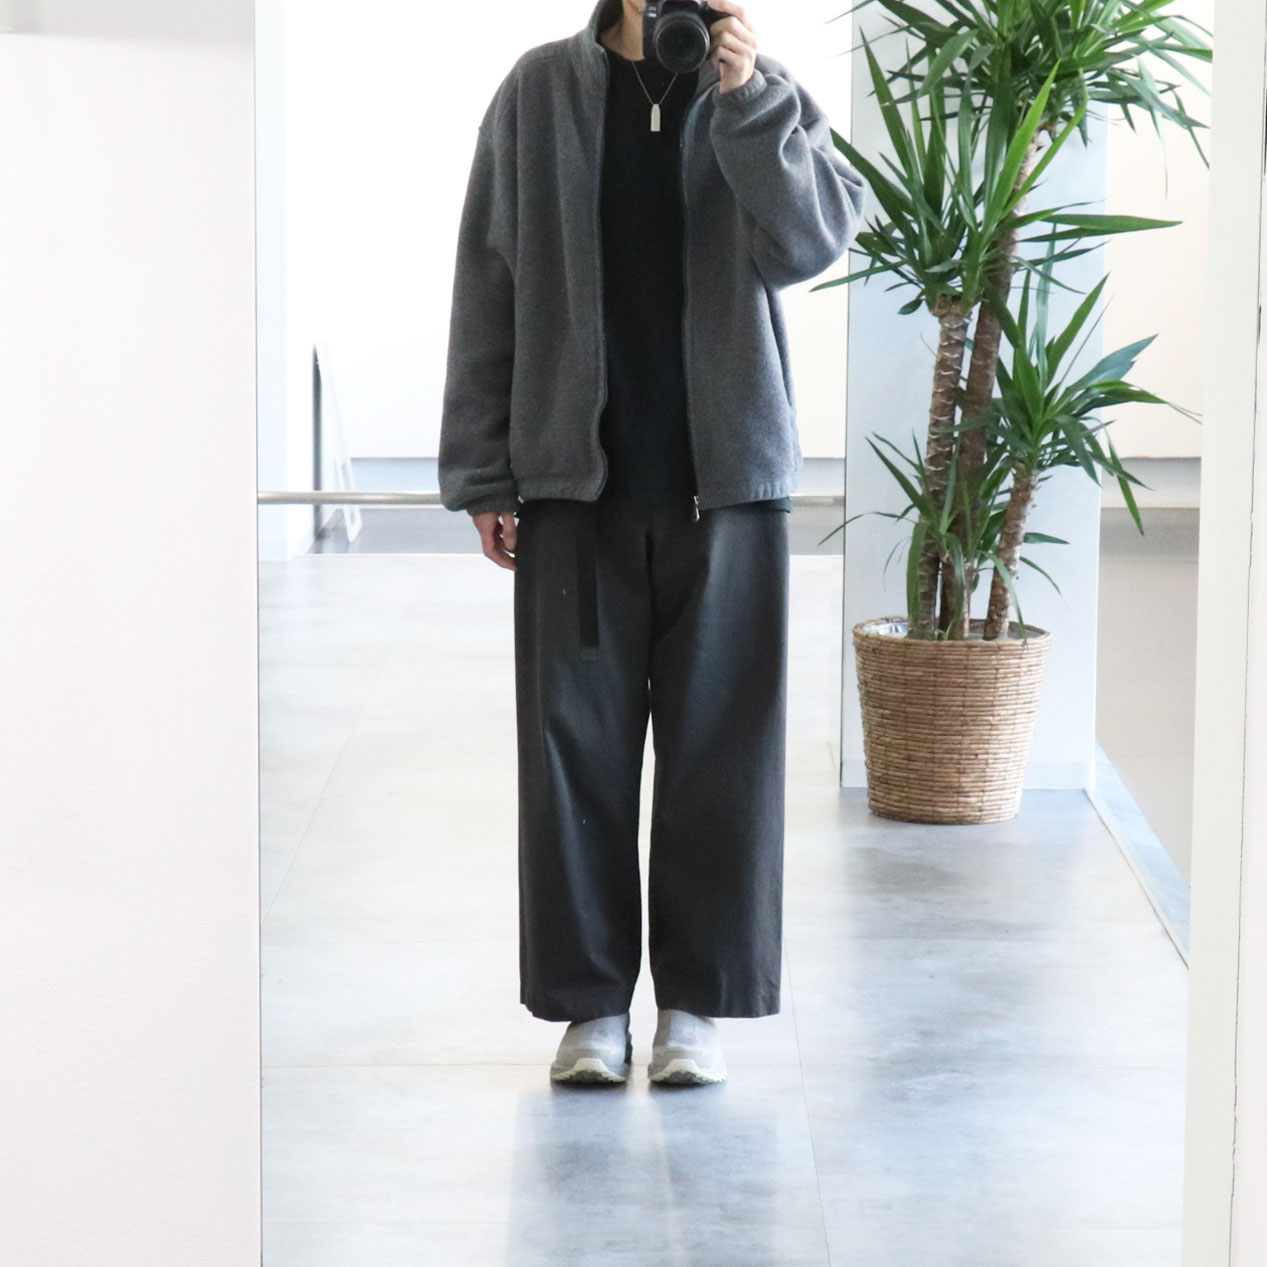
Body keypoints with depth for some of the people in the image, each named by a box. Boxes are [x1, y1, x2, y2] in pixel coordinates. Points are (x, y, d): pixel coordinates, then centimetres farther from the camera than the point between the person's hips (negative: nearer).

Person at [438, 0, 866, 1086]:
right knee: (575, 739, 3)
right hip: (576, 477, 0)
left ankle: (699, 998, 15)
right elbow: (488, 286, 4)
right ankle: (590, 1000, 13)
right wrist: (483, 474, 0)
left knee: (721, 743, 4)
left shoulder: (766, 98, 5)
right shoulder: (541, 93, 3)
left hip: (728, 477, 0)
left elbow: (817, 237, -10)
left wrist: (746, 96, -19)